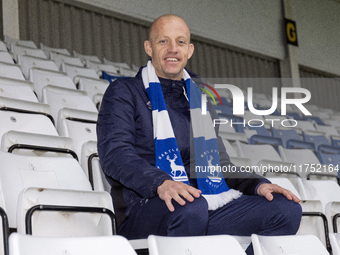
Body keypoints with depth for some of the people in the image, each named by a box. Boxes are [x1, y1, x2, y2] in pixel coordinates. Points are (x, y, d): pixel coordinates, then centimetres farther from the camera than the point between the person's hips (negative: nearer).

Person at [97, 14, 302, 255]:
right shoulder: (124, 92, 6)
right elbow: (115, 153, -9)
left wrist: (258, 184, 4)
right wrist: (161, 183, -28)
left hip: (204, 205, 5)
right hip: (145, 210, -5)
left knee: (287, 209, -14)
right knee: (190, 207, -40)